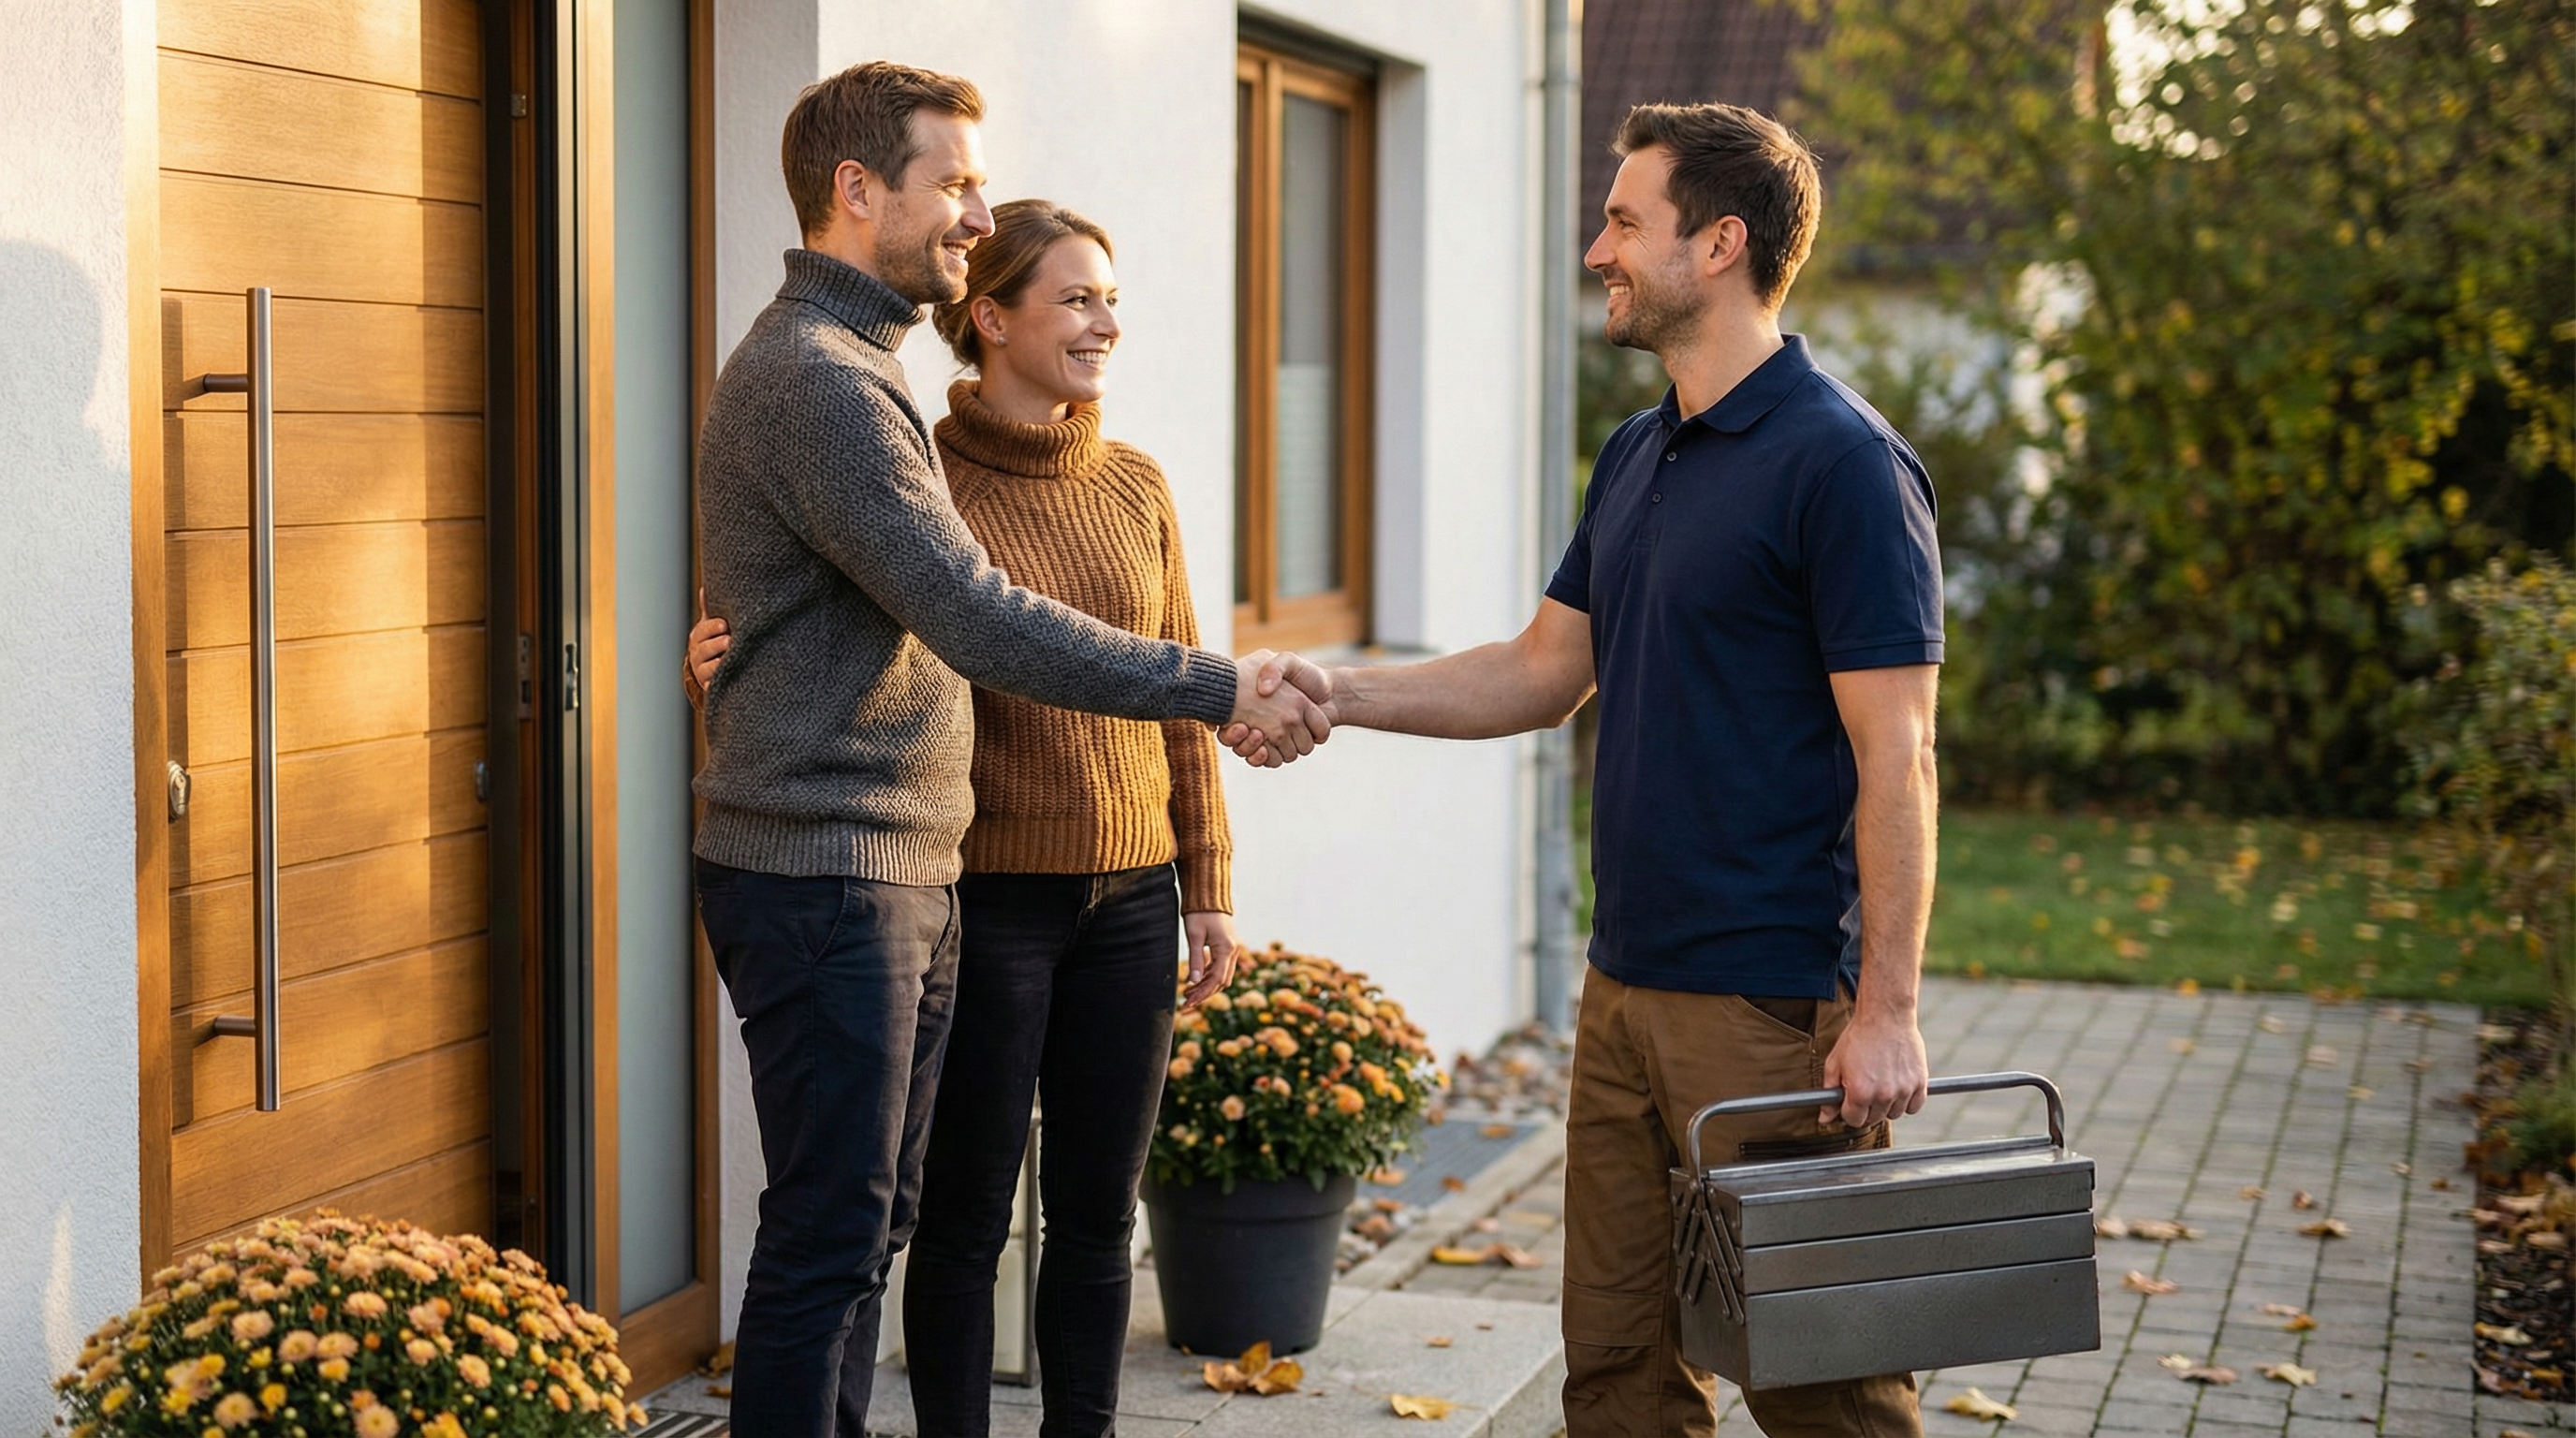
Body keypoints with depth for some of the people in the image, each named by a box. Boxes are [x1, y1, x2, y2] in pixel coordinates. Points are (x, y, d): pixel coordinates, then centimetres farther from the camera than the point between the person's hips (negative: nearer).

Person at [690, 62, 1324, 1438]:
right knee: (829, 1235, -7)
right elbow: (980, 622, -22)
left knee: (868, 1223, 13)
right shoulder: (813, 376, -16)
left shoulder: (855, 368, 19)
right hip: (822, 876, -10)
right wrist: (1216, 688, -17)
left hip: (898, 872, 10)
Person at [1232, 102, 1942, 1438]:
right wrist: (1339, 695, 7)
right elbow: (1545, 671, 19)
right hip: (1625, 985, 9)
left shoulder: (1843, 462, -13)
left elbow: (1894, 760, -16)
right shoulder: (1633, 457, 14)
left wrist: (1887, 1011, -19)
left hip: (1774, 1004, -8)